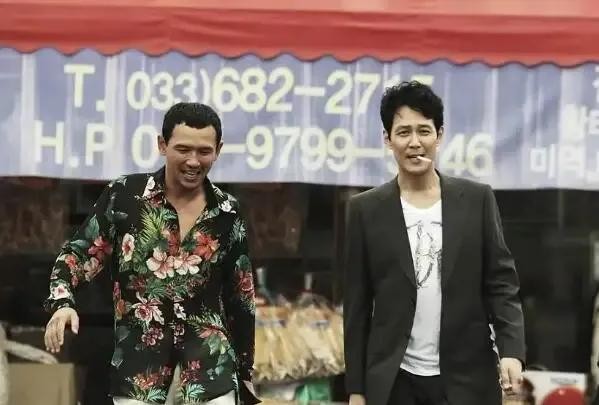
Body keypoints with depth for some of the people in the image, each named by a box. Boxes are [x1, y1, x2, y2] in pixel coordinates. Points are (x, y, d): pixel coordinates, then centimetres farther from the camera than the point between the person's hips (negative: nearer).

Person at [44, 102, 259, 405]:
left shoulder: (227, 212, 4)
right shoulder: (124, 195, -4)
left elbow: (241, 296, 11)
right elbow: (77, 255, 1)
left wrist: (245, 369, 12)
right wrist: (62, 303, -19)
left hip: (209, 348, 2)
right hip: (138, 347, -1)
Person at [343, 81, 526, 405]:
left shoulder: (477, 200, 4)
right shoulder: (366, 209, 3)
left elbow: (501, 282, 3)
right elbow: (357, 305, 4)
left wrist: (511, 350, -13)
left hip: (466, 378, 0)